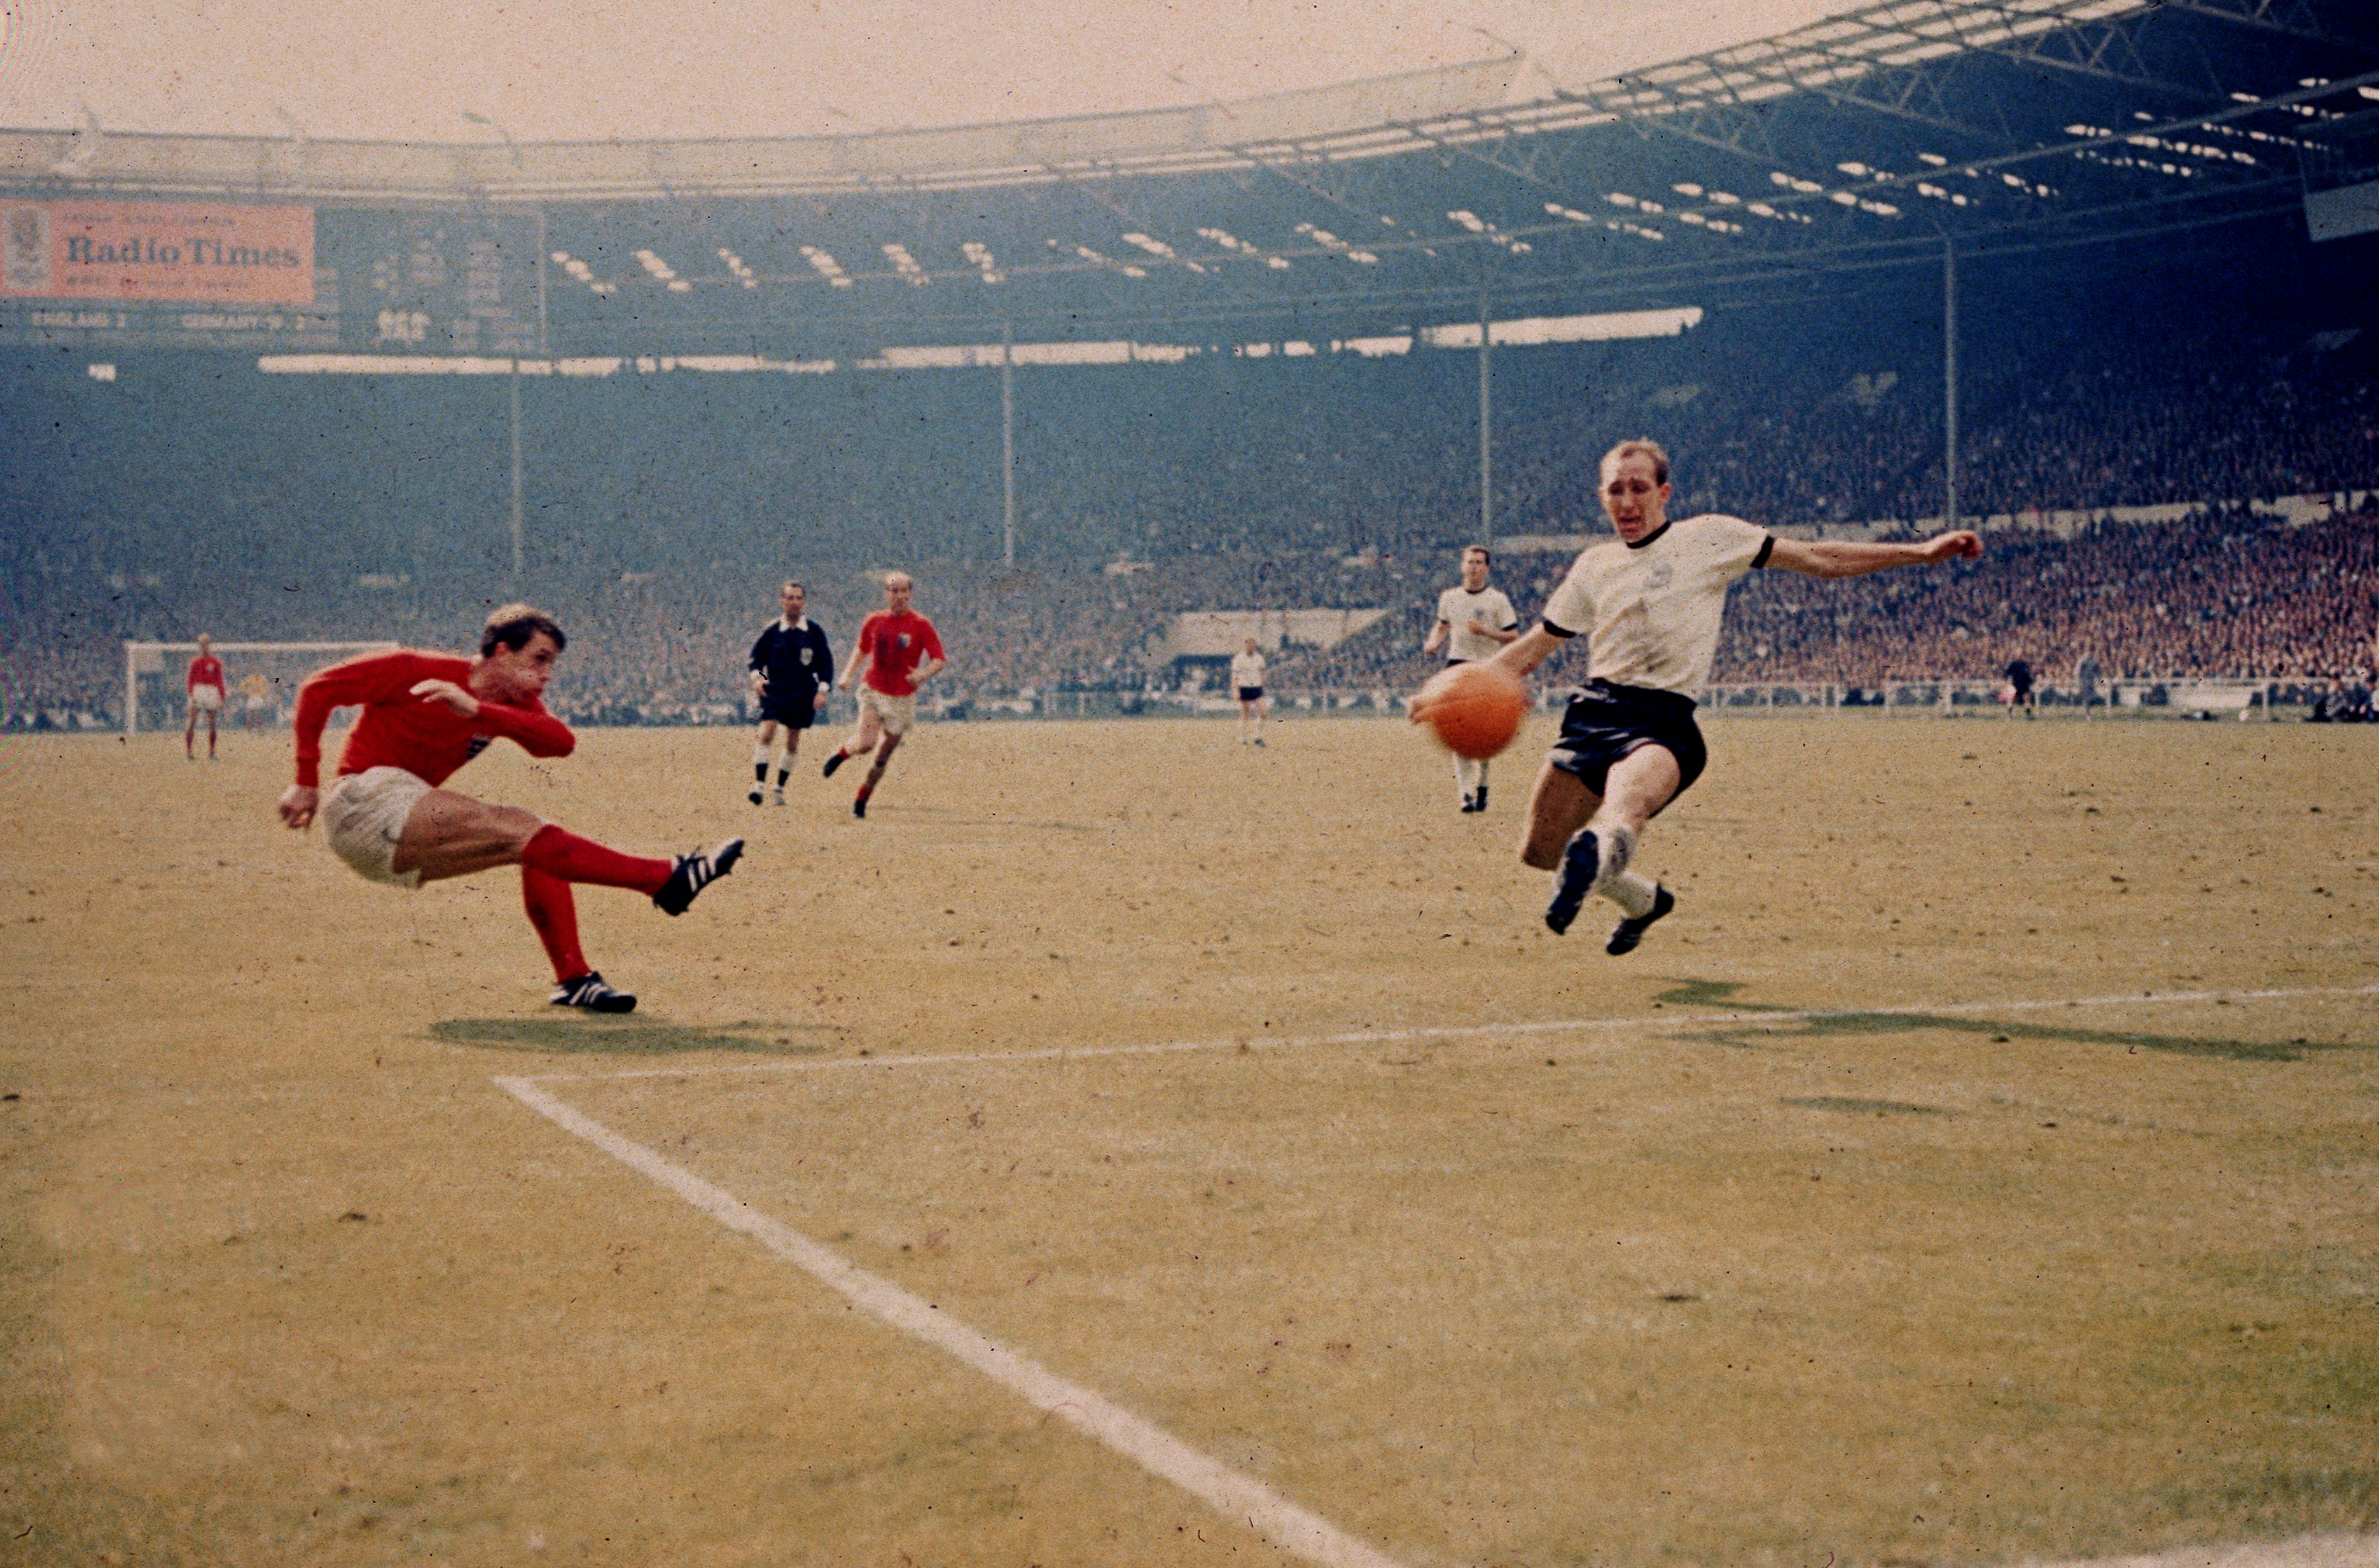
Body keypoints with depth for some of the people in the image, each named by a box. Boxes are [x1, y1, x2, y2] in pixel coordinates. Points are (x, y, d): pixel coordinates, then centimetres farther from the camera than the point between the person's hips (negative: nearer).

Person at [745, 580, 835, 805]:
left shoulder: (814, 631, 0)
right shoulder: (772, 630, -1)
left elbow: (826, 662, 6)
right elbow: (757, 657, 8)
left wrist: (822, 690, -3)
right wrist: (757, 677, -9)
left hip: (803, 693, 1)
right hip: (774, 688, -1)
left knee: (793, 742, 7)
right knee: (766, 733, -19)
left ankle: (780, 789, 21)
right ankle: (758, 784, -22)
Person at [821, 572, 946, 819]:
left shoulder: (921, 625, -8)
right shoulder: (874, 622, 1)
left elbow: (940, 660, -10)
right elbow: (862, 650, 18)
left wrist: (924, 673, -31)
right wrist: (849, 675, 3)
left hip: (902, 698, 0)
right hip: (873, 691, 1)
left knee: (883, 756, 5)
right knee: (866, 743, -21)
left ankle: (861, 800, 23)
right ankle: (842, 752, 13)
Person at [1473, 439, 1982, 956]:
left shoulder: (1709, 537, 8)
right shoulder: (1594, 567, 18)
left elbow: (1819, 559, 9)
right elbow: (1533, 647, 24)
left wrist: (1921, 552, 3)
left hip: (1665, 722, -5)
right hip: (1593, 712, 5)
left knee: (1626, 799, -38)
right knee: (1539, 850, 5)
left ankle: (1597, 854, -73)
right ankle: (1644, 901, 30)